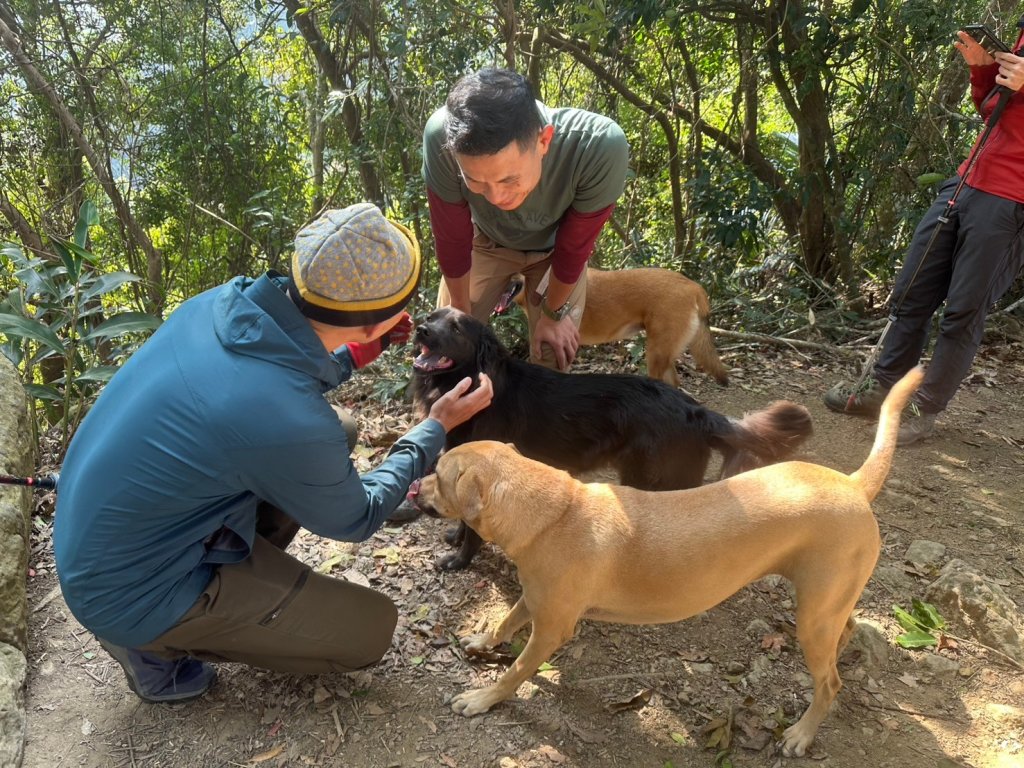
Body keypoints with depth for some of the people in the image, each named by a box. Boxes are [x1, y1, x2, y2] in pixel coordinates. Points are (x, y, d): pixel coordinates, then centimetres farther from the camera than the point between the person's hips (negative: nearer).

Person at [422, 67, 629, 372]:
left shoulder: (600, 147, -42)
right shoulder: (443, 136, -40)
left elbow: (574, 246, -22)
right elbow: (451, 240, -21)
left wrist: (553, 313, -6)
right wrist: (461, 315, -5)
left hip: (555, 247, 0)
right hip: (485, 240, 1)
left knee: (553, 360, -3)